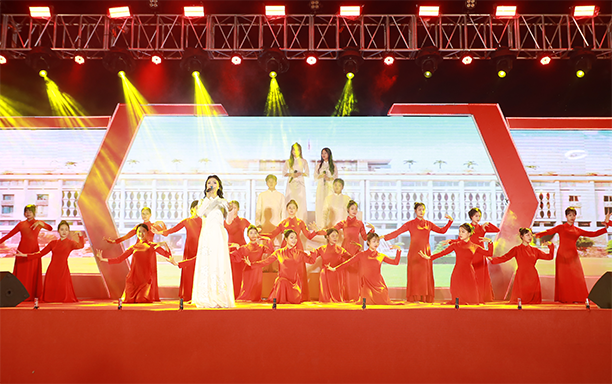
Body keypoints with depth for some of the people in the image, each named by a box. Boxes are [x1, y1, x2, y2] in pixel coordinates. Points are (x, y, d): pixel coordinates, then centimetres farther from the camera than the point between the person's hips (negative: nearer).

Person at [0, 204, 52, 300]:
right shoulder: (21, 224, 10)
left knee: (33, 273, 0)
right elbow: (9, 234, 9)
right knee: (21, 273, 1)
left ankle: (33, 295, 5)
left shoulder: (39, 223, 9)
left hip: (34, 250, -1)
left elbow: (50, 228, -8)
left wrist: (40, 223, -20)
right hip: (22, 250, 1)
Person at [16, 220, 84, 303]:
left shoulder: (70, 243, 4)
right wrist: (24, 255, 13)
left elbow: (80, 246, -17)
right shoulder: (53, 243, 13)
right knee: (50, 298, 4)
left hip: (63, 271, -3)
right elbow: (40, 254, 16)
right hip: (52, 270, 3)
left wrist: (80, 235, -15)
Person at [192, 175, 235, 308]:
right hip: (206, 234, 1)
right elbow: (199, 213, -8)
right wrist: (208, 197, -8)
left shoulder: (223, 202, 12)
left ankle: (219, 298, -4)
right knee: (205, 263, -5)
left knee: (219, 263, -7)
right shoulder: (203, 201, 14)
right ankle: (206, 298, -1)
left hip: (219, 234, -1)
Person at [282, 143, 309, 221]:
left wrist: (300, 173, -12)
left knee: (301, 202, -7)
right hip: (291, 184, 0)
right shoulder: (288, 162, 10)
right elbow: (284, 173, 6)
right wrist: (291, 174, -10)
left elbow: (307, 174, 7)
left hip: (300, 184, 0)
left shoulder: (304, 161, 10)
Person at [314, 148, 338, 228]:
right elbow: (315, 178, 9)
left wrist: (329, 178, -14)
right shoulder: (318, 165, 14)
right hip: (321, 187, 2)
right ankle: (321, 225, -5)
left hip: (330, 187, -2)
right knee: (320, 205, -6)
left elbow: (336, 178, 4)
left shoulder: (333, 166, 8)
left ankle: (329, 225, -8)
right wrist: (320, 176, -11)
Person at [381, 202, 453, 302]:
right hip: (414, 253, -3)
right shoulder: (410, 224, 2)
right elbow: (397, 232, -4)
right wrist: (384, 237, -14)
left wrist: (450, 221, 11)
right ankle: (414, 298, -2)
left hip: (426, 253, 3)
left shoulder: (429, 224, 12)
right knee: (414, 274, -5)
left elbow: (442, 230, 21)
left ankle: (426, 298, 6)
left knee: (426, 275, 1)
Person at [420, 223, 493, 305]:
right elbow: (443, 252, 1)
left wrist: (490, 242, -5)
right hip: (457, 275, -1)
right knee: (458, 301, -3)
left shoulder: (475, 247, 9)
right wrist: (429, 257, -8)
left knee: (472, 301, -1)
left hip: (469, 275, 1)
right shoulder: (455, 245, 7)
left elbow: (489, 253, 10)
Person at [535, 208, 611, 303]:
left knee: (576, 277, -4)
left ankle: (575, 299, 2)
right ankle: (563, 299, 1)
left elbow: (593, 234, 11)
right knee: (563, 277, -3)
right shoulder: (561, 228, 5)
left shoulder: (578, 230, 13)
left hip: (573, 257, 3)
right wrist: (538, 234, -24)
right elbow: (549, 231, -6)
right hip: (562, 256, -2)